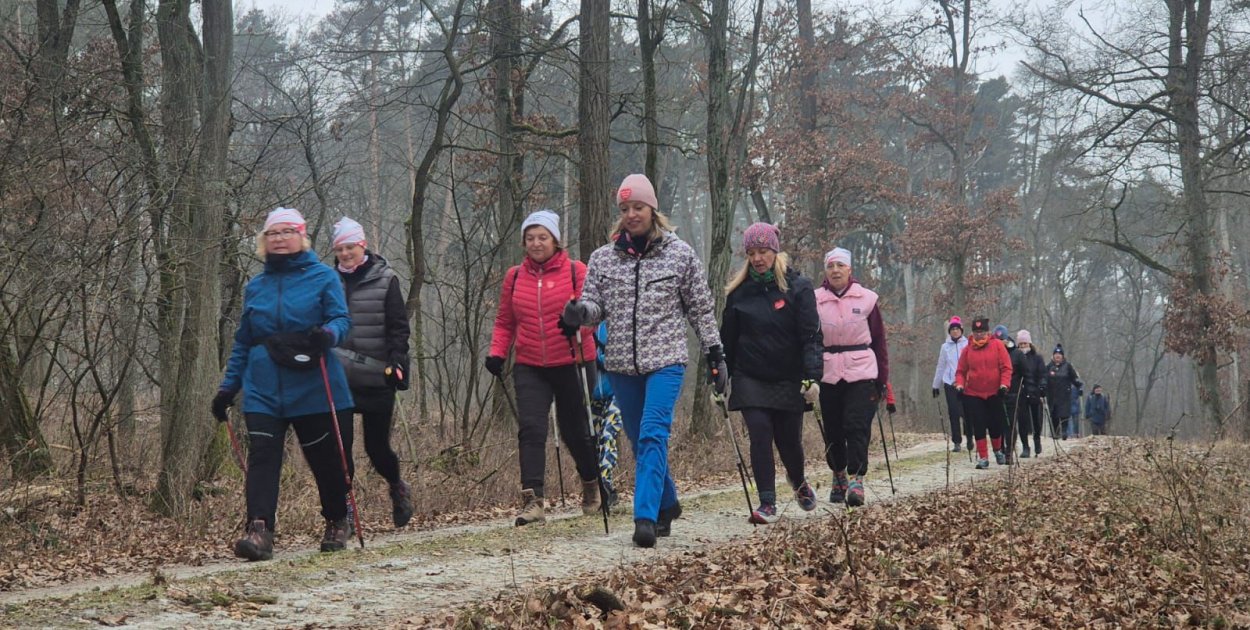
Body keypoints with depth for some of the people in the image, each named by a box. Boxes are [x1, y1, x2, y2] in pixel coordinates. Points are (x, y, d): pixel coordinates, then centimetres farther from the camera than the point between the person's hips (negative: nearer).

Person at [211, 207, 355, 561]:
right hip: (263, 390, 3)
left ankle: (338, 522, 29)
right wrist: (228, 387, 12)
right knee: (262, 456, -13)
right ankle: (259, 530, -21)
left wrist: (329, 334, -29)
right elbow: (242, 343, 18)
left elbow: (342, 320, -5)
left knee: (325, 459, 7)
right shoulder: (255, 287, 14)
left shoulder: (323, 277, 3)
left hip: (312, 388, -3)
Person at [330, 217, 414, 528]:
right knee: (339, 445, -9)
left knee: (376, 446, 6)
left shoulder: (385, 280, 0)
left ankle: (398, 488, 35)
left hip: (377, 378, -2)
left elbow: (399, 327, -2)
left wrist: (397, 363, -12)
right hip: (339, 377, 2)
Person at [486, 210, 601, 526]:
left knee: (575, 430, 10)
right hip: (529, 368, 2)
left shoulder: (576, 271, -2)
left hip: (571, 364, -2)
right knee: (530, 428, -14)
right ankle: (533, 500, -18)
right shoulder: (515, 277, 8)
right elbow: (504, 322, 13)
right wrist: (497, 352, -2)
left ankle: (591, 485, 37)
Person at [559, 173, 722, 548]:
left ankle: (646, 517, -22)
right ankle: (667, 505, 31)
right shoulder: (603, 257, 7)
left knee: (653, 437, -18)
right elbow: (594, 304, 7)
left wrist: (715, 355, 7)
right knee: (640, 442, 11)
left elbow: (701, 309, 8)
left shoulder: (680, 254, 2)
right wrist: (579, 312, -16)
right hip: (622, 365, 4)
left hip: (665, 361, -3)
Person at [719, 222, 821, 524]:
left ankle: (799, 482, 38)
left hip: (788, 379, -1)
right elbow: (727, 338, 10)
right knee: (760, 436, -11)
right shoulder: (738, 290, 5)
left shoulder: (798, 287, -3)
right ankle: (767, 504, -9)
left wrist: (812, 376, -18)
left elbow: (811, 335, -7)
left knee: (789, 440, 7)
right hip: (750, 378, 1)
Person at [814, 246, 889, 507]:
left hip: (861, 373, -1)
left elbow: (879, 341, 7)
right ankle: (838, 475, 25)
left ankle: (856, 478, -13)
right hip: (828, 375, 1)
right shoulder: (815, 300, 2)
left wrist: (882, 379, 5)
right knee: (833, 430, 6)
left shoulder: (866, 299, 2)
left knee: (857, 426, -12)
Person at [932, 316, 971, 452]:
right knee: (953, 414, 1)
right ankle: (956, 442, 7)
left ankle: (969, 437, 16)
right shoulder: (945, 347, 10)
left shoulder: (968, 344, 3)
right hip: (949, 383, 2)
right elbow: (941, 367, 15)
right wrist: (936, 385, 16)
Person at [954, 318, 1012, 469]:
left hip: (994, 393, -1)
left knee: (995, 424, 7)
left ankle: (998, 450, 34)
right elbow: (961, 371, 7)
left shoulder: (997, 345, -2)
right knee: (979, 427, -3)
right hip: (973, 394, 1)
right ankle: (983, 457, 2)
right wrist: (960, 384, -9)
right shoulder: (968, 349, 2)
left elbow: (1006, 367, -4)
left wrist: (1004, 384, -16)